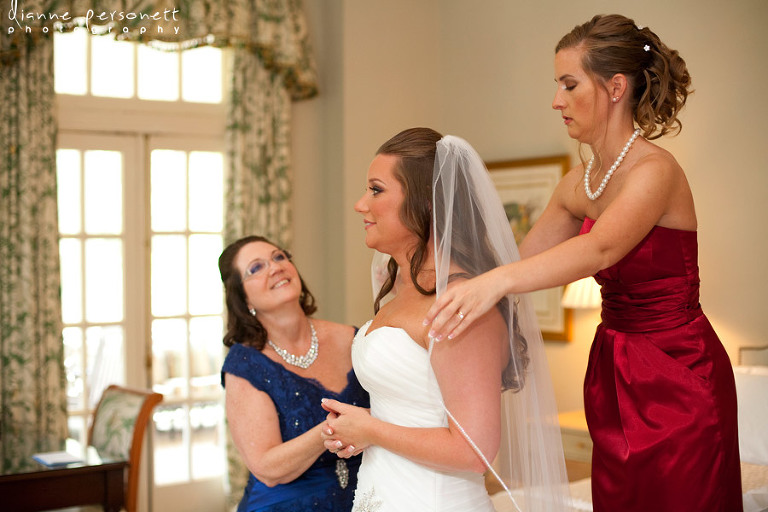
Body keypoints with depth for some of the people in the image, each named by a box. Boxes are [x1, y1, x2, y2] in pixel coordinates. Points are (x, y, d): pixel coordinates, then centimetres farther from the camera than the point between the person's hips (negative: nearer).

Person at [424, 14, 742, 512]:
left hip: (678, 376, -7)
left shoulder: (655, 170, -18)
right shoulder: (577, 185, 6)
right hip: (615, 376, 7)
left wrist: (496, 282, -50)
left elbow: (601, 248, -37)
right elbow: (520, 259, 12)